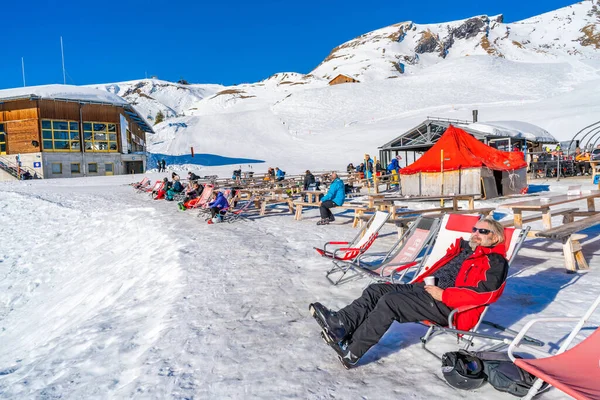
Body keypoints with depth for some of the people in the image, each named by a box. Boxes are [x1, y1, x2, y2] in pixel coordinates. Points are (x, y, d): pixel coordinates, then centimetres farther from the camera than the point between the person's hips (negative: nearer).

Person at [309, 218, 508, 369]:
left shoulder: (495, 262, 0)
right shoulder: (463, 248, 24)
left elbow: (483, 292, -16)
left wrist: (443, 294, -18)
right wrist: (416, 284, 10)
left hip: (446, 306, -8)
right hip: (424, 288, 9)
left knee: (390, 302, -27)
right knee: (376, 290, -9)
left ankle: (351, 352, -27)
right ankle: (339, 323, -23)